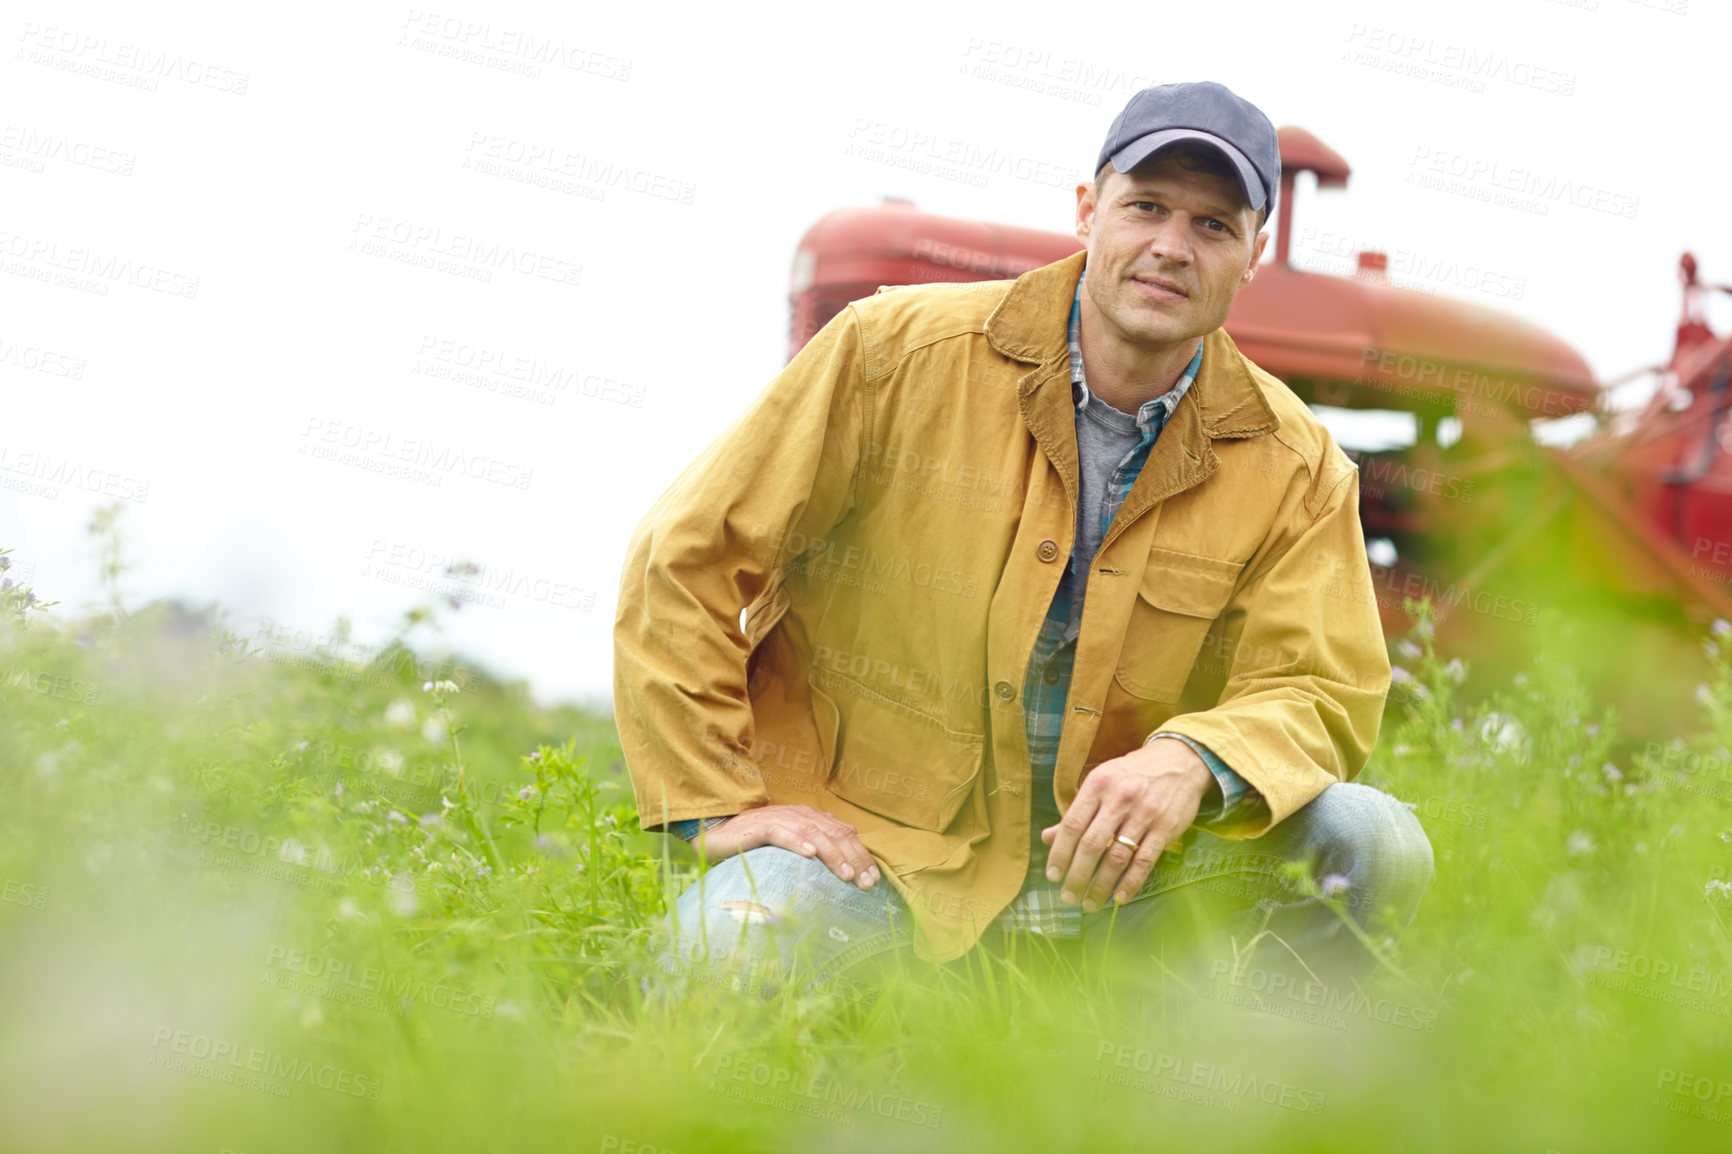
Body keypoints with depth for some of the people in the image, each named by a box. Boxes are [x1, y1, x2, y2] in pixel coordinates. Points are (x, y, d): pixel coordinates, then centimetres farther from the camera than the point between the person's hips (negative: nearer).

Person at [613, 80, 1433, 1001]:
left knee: (1372, 848, -21)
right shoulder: (899, 351, -9)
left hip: (1105, 857, 2)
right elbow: (684, 557, -6)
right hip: (874, 844, -1)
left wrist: (1196, 761, -28)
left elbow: (1322, 693, -4)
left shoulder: (1295, 469, -1)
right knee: (719, 962, -31)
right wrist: (718, 804, -12)